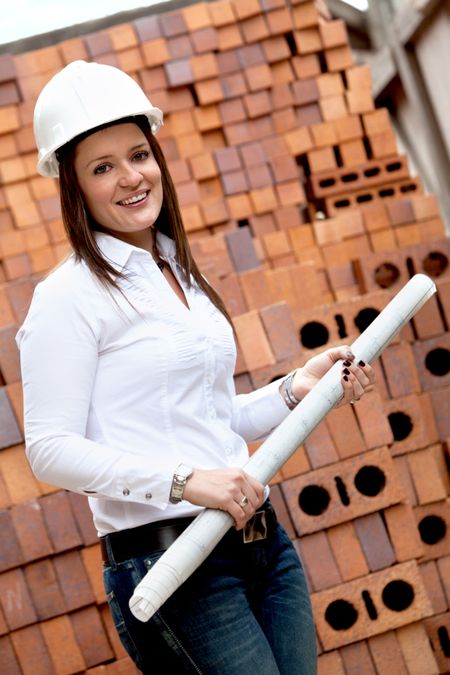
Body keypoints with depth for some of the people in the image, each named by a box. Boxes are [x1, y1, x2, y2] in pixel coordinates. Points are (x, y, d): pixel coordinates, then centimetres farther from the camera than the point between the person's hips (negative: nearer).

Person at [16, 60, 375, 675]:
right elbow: (51, 450, -14)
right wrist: (185, 481, -21)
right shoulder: (71, 295, -8)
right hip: (171, 561, -7)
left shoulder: (181, 276, 16)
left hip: (262, 539, 7)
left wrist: (297, 389, 8)